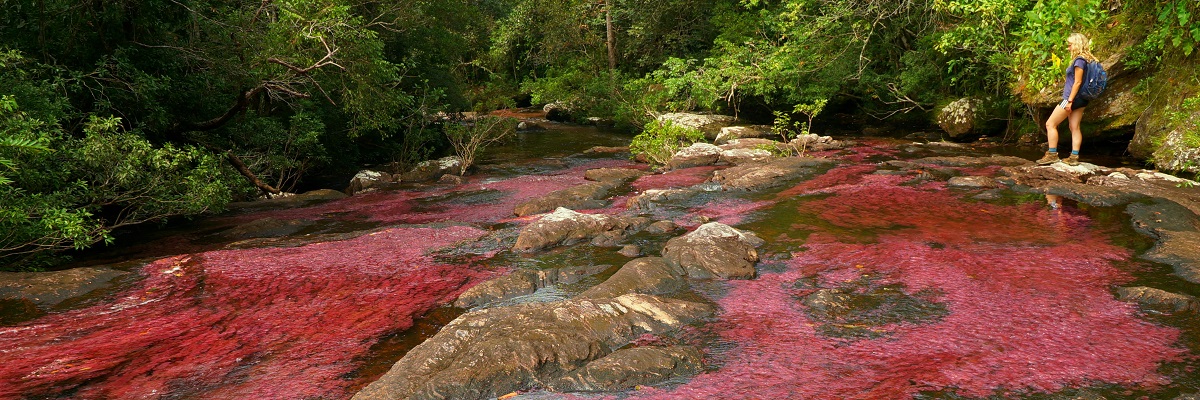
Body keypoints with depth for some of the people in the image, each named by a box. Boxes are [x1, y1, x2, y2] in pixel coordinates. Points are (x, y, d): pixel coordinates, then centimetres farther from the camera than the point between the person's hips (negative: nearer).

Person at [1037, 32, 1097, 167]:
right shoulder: (1087, 59, 14)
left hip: (1073, 98, -10)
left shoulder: (1079, 60, -15)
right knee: (1075, 127, 8)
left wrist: (1070, 100, -20)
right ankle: (1074, 157, 7)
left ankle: (1052, 154, -2)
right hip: (1081, 100, 10)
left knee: (1050, 124, -3)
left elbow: (1078, 82, -20)